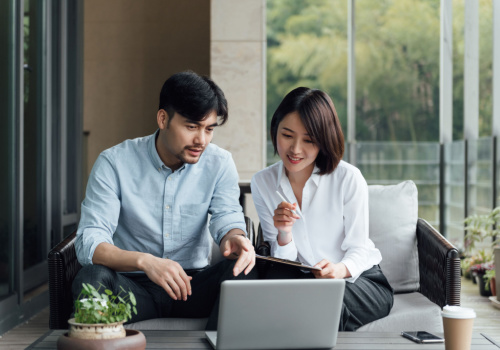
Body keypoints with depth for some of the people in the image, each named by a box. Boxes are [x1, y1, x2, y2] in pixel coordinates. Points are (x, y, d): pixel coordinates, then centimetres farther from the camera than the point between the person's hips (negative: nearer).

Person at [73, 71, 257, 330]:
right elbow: (89, 243, -17)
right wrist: (144, 261, -38)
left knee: (242, 270, -27)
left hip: (192, 284, 2)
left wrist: (234, 238, -35)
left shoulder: (219, 163, 1)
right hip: (133, 285, -2)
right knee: (91, 279, -33)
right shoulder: (114, 163, -9)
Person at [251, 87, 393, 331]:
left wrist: (340, 270, -34)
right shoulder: (262, 183, -3)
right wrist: (284, 235, -25)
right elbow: (282, 262, -1)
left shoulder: (349, 178, -15)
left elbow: (358, 249, -10)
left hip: (360, 278, -3)